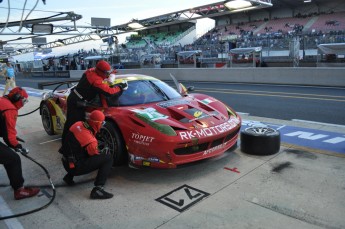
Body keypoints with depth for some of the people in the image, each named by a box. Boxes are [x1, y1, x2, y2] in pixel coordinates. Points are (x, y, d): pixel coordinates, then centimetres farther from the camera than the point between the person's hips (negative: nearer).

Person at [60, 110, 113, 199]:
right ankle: (97, 189, -16)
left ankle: (69, 177, 28)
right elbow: (95, 156, -6)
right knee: (108, 158, -14)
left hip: (65, 162, 8)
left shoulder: (78, 124, -5)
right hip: (75, 168, -8)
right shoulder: (90, 141, -24)